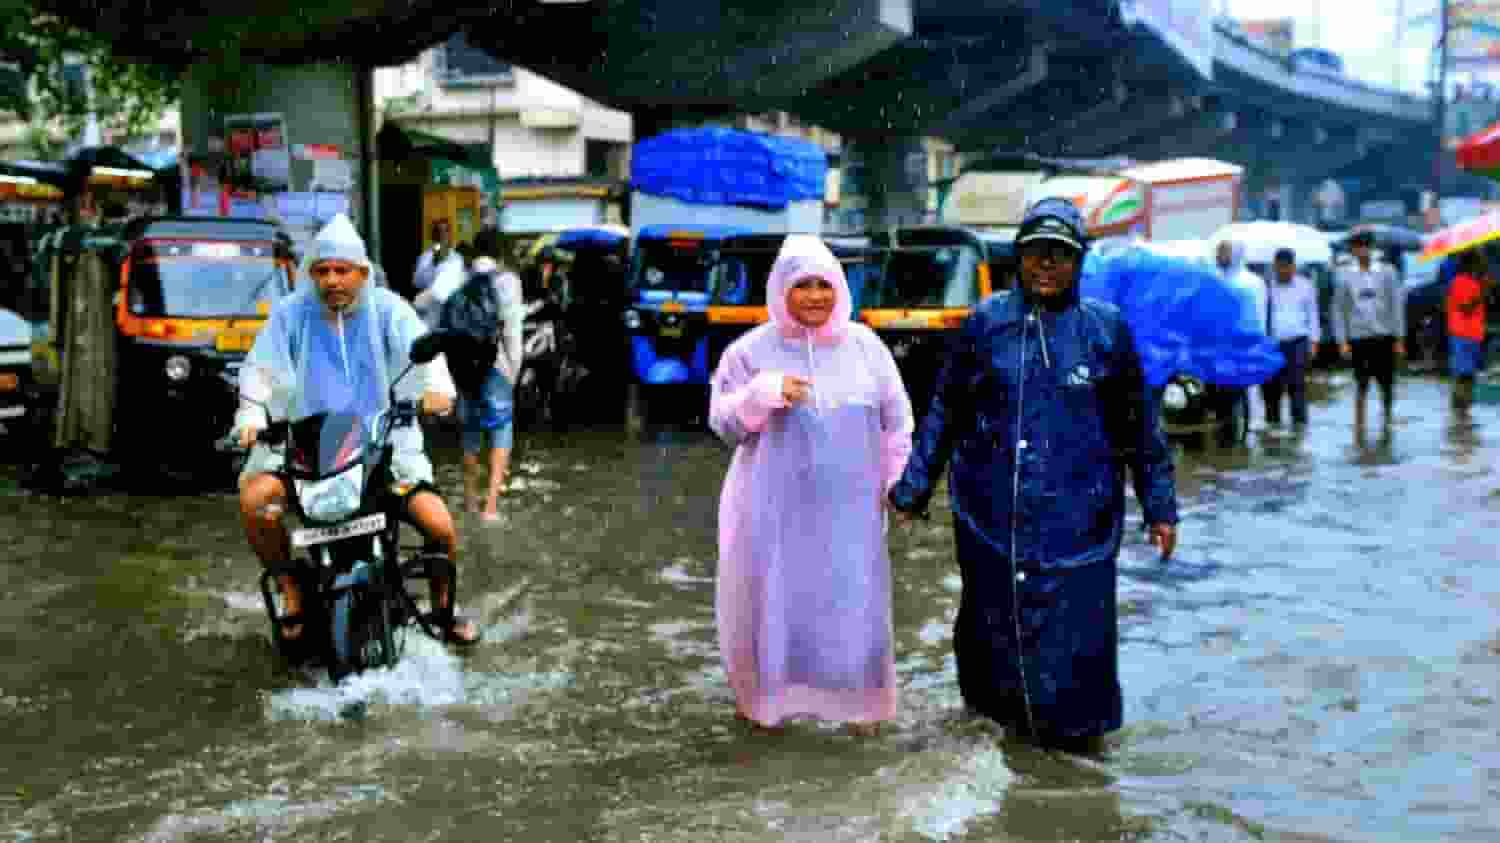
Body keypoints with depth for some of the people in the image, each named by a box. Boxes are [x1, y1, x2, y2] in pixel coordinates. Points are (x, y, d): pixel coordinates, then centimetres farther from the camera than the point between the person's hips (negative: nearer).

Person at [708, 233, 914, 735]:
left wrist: (894, 481, 11)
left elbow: (896, 420, 11)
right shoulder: (752, 350, -5)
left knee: (854, 603, 4)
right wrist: (764, 394, -21)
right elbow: (723, 421, -5)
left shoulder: (864, 345, 2)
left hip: (847, 506, 2)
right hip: (775, 504, -1)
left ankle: (860, 702, 21)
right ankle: (762, 694, 30)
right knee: (772, 599, 9)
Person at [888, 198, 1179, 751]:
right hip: (991, 514, 1)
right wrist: (912, 487, 7)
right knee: (993, 618, 8)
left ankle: (1071, 724, 18)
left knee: (1074, 624, -1)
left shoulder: (1107, 329, 3)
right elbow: (944, 412, 9)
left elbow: (1140, 425, 9)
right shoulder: (986, 322, 4)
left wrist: (1160, 507, 9)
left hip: (1077, 517, -1)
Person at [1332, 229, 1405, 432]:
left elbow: (1397, 305, 4)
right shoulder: (1344, 274, 2)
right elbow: (1338, 309, 4)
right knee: (1361, 385, 0)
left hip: (1384, 336, 1)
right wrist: (1342, 341, -2)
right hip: (1359, 337, -1)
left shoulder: (1386, 271, 2)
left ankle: (1387, 420, 28)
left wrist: (1399, 338, 0)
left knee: (1387, 384, 7)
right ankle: (1359, 426, 9)